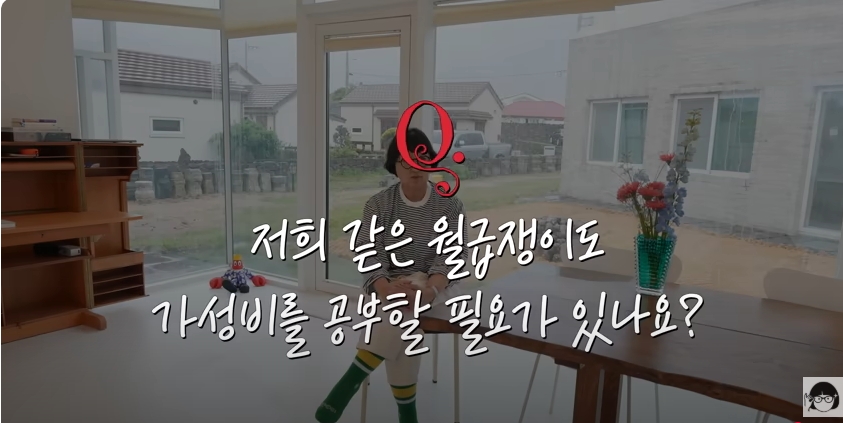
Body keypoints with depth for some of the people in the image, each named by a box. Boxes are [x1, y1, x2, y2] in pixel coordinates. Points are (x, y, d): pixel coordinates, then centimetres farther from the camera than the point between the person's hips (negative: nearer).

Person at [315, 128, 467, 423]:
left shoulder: (451, 207, 0)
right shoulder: (377, 205, 0)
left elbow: (450, 256, -9)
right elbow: (368, 256, -8)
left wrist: (429, 290, -31)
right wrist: (387, 289, -30)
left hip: (431, 290, 0)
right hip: (385, 290, 1)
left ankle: (346, 385, -25)